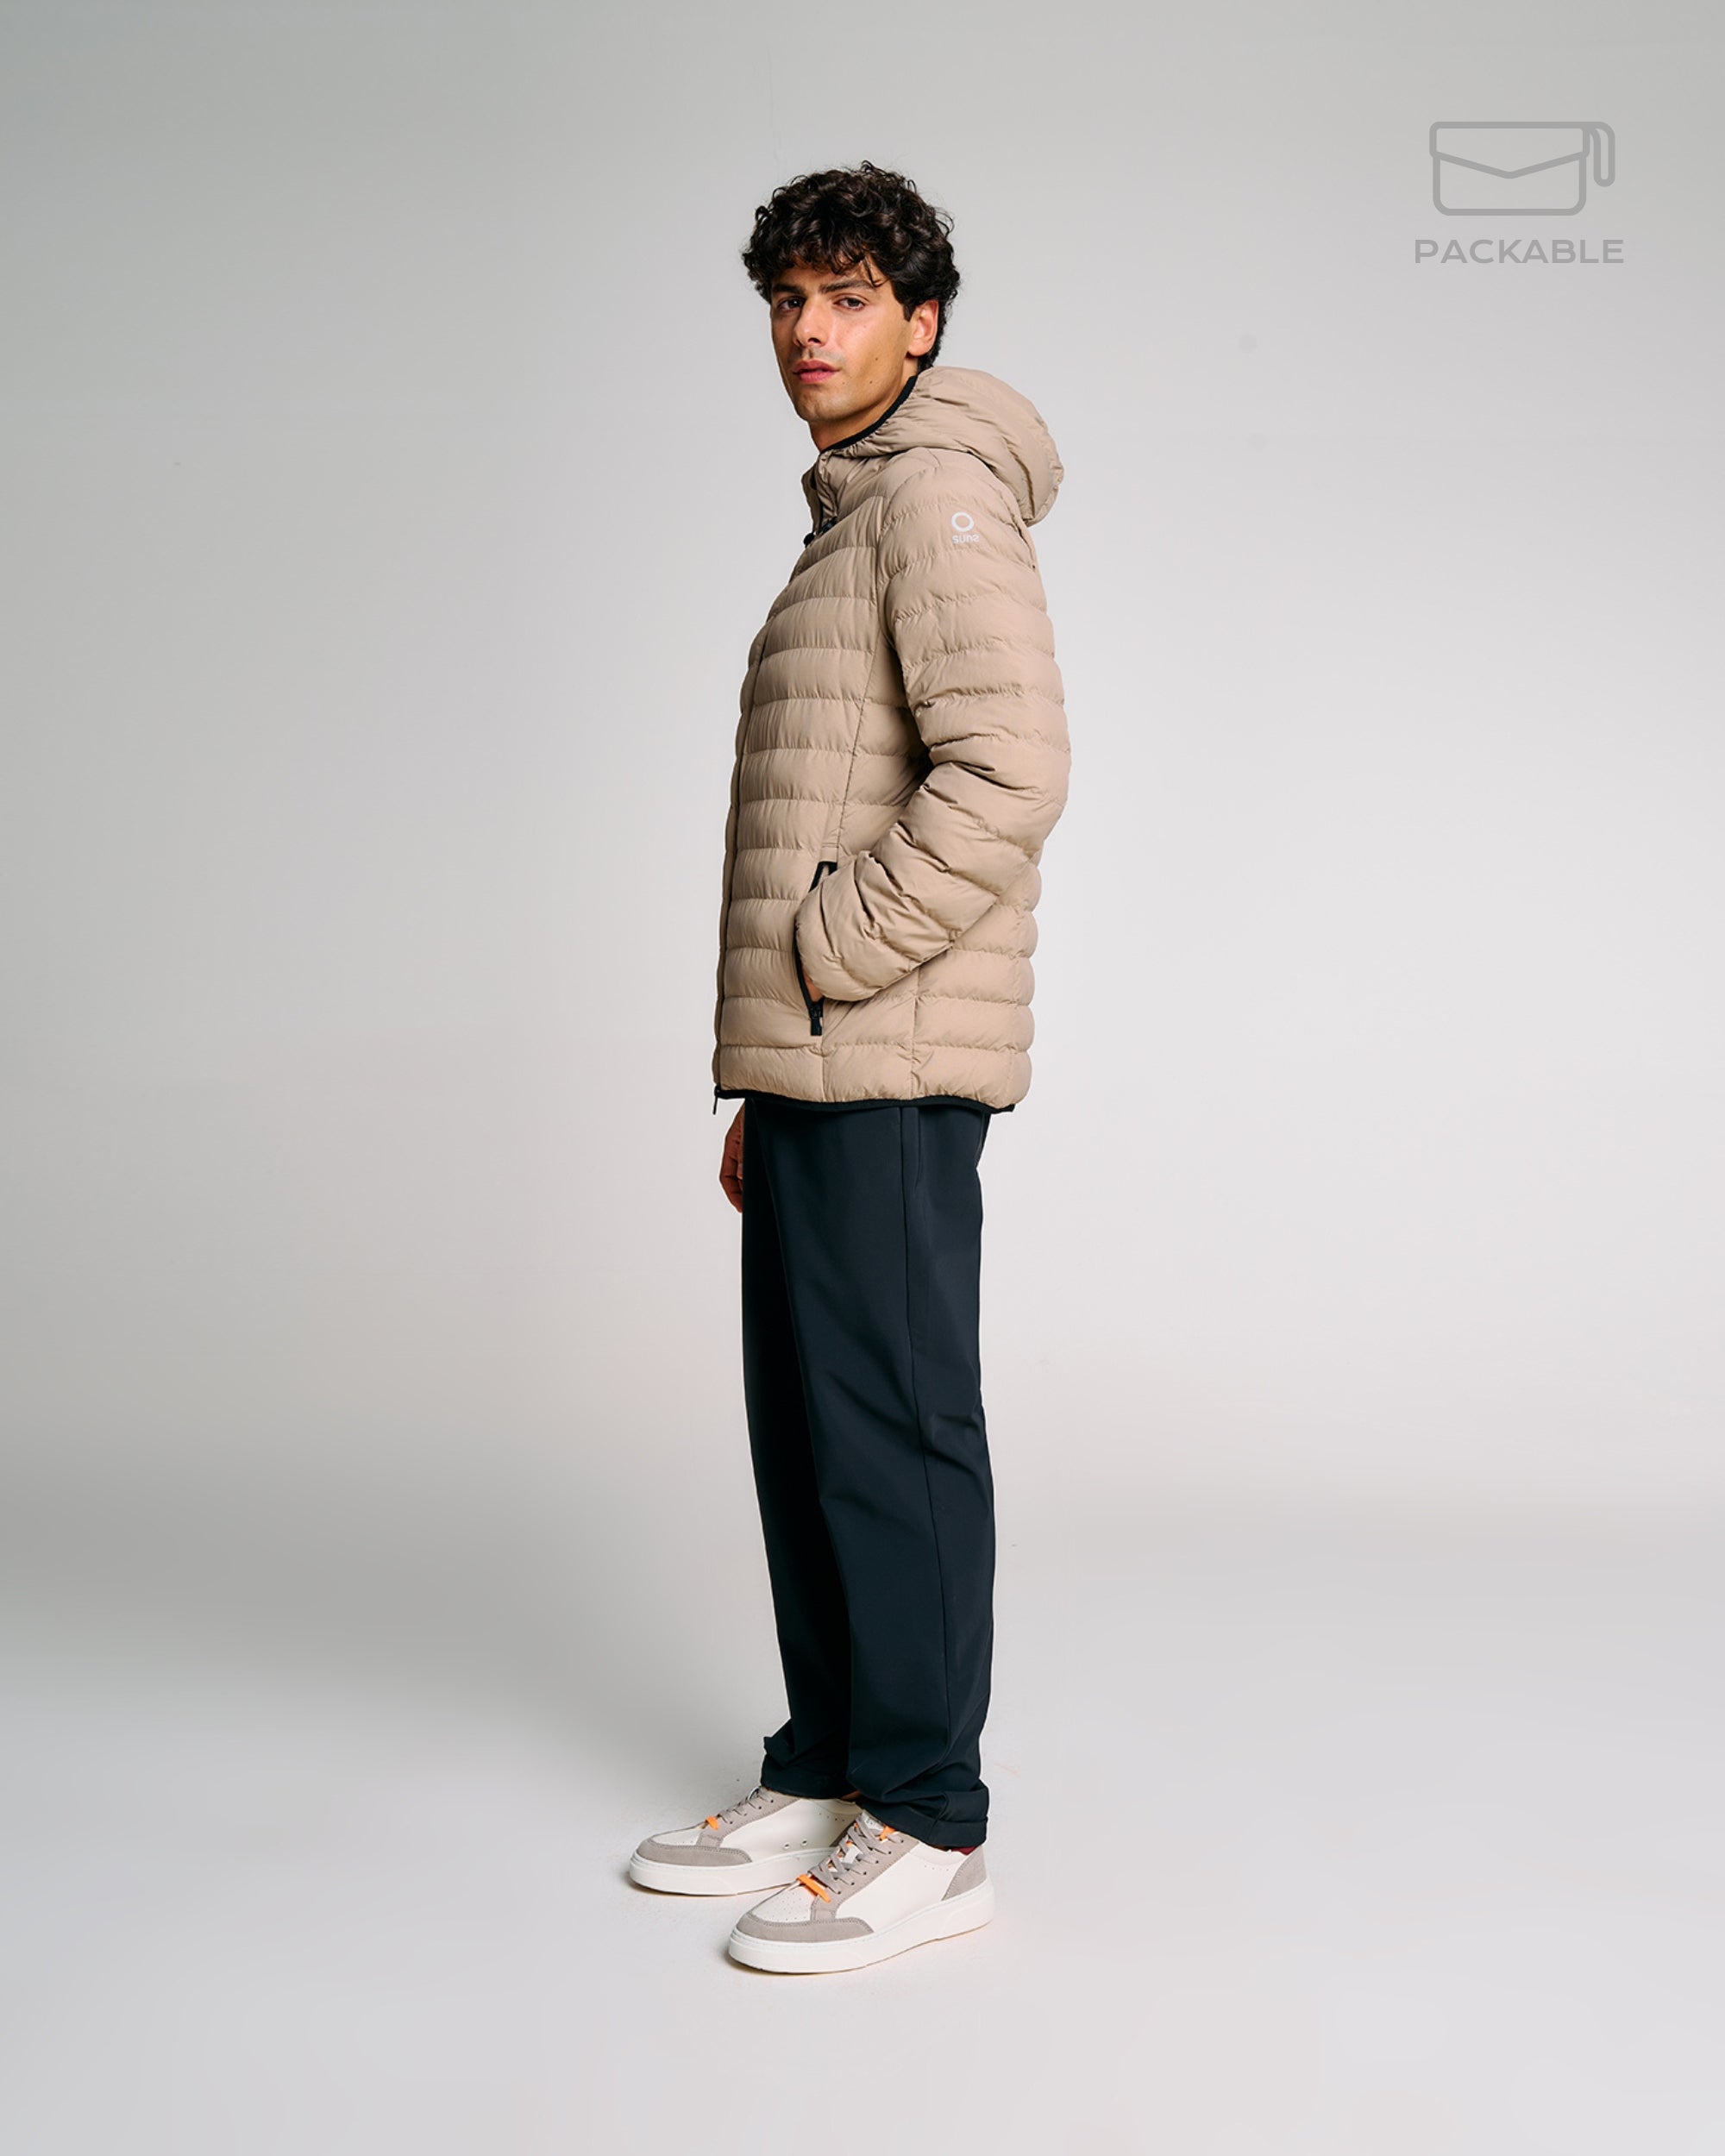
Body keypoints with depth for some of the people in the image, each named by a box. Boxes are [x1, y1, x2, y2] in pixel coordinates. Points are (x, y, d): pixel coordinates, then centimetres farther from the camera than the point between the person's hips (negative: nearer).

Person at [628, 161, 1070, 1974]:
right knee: (806, 1421, 13)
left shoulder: (938, 496, -8)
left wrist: (815, 957, -16)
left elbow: (1010, 771, -22)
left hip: (890, 1061, -10)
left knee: (890, 1426, -6)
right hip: (823, 1063, 10)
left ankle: (927, 1828, 1)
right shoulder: (852, 528, 23)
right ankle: (828, 1775, 22)